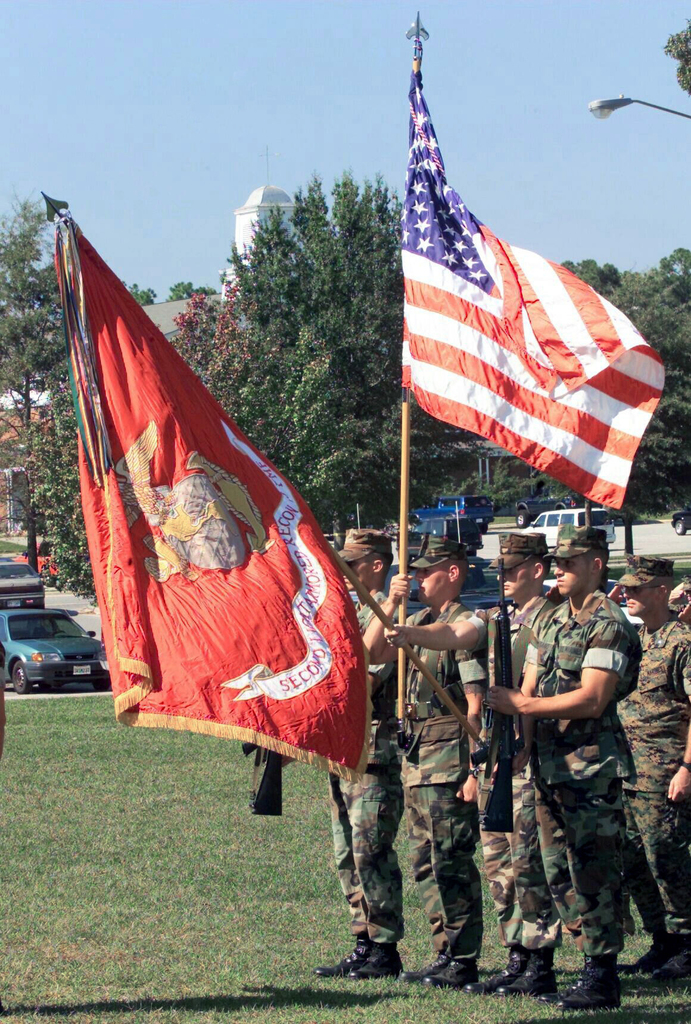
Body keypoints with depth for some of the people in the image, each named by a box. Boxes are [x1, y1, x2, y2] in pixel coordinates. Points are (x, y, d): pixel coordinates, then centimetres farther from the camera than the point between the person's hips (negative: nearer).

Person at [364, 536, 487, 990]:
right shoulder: (419, 622, 15)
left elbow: (476, 704, -14)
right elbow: (371, 652, 10)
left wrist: (473, 769, -18)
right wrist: (390, 604, 0)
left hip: (449, 758, -9)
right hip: (415, 756, 9)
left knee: (452, 863, -5)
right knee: (427, 863, 12)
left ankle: (463, 961, 0)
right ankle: (446, 953, 19)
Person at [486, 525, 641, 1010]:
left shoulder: (608, 625, -11)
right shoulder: (552, 622, 16)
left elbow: (592, 699, -20)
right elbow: (530, 692, 15)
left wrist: (520, 705, -15)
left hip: (592, 769, -9)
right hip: (550, 766, 9)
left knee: (593, 874, -6)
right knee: (560, 874, 11)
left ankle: (602, 980, -1)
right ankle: (594, 966, 19)